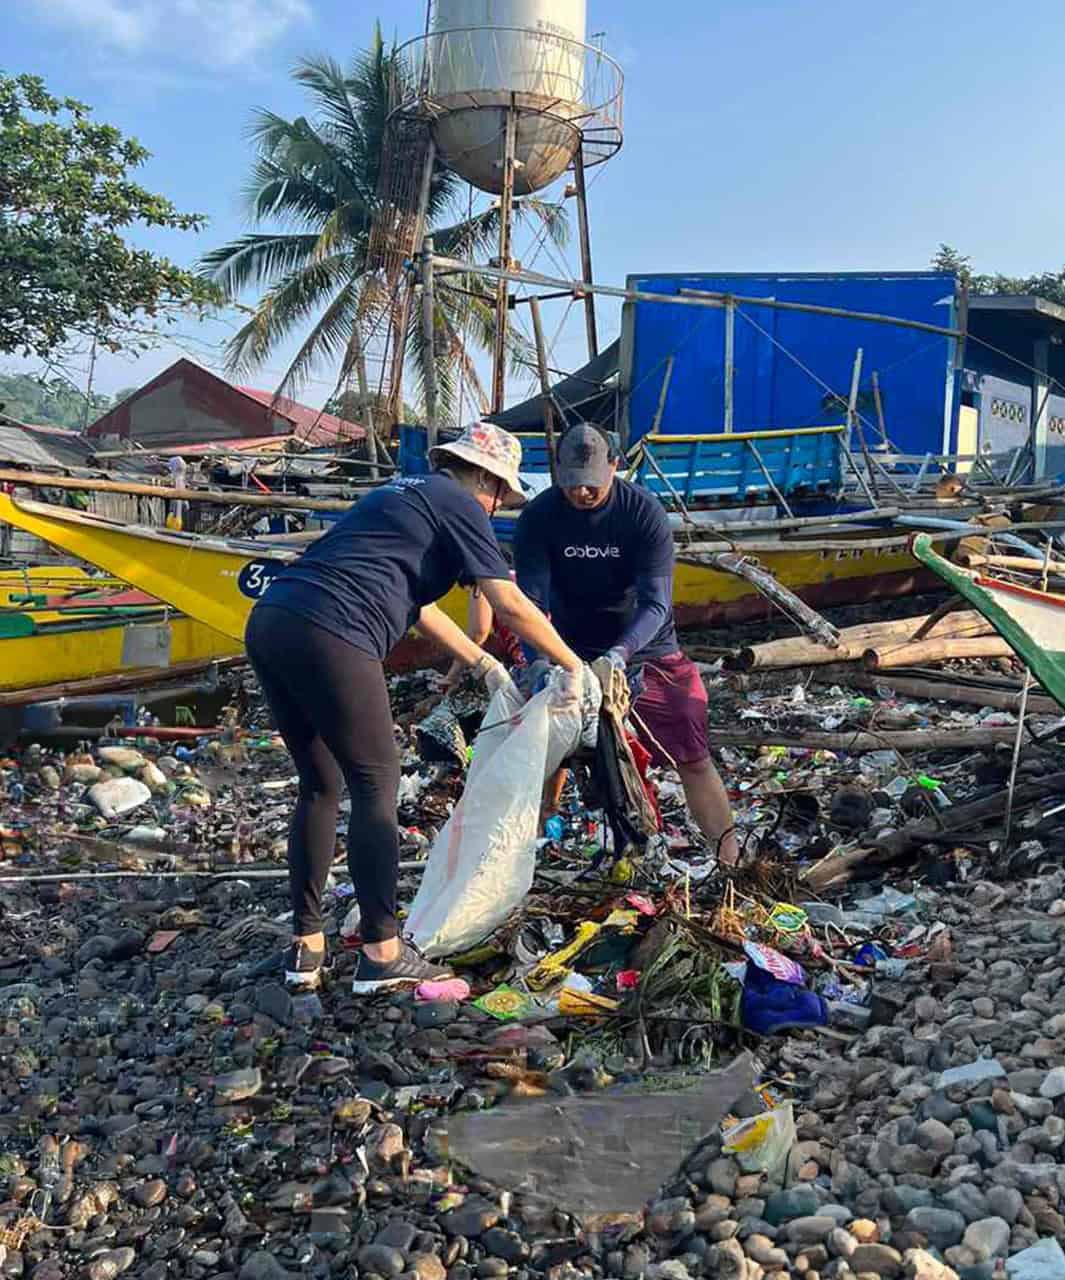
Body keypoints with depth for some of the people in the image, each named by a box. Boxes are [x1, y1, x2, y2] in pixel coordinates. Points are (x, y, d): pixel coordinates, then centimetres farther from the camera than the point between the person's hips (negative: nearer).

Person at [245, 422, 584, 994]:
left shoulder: (402, 493, 30)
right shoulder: (457, 504, 5)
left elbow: (414, 602, 35)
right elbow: (511, 606, 1)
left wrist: (484, 664, 39)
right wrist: (573, 665, 14)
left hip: (268, 622, 9)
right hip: (328, 638, -9)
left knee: (320, 785, 18)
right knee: (375, 786, 3)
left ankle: (305, 945, 23)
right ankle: (381, 954, 9)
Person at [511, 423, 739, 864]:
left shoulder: (644, 511, -17)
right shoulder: (539, 517, -12)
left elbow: (655, 602, -24)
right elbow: (531, 600, -18)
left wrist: (616, 657, -40)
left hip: (646, 650, -1)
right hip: (572, 653, 1)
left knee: (693, 759, -5)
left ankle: (733, 861, 5)